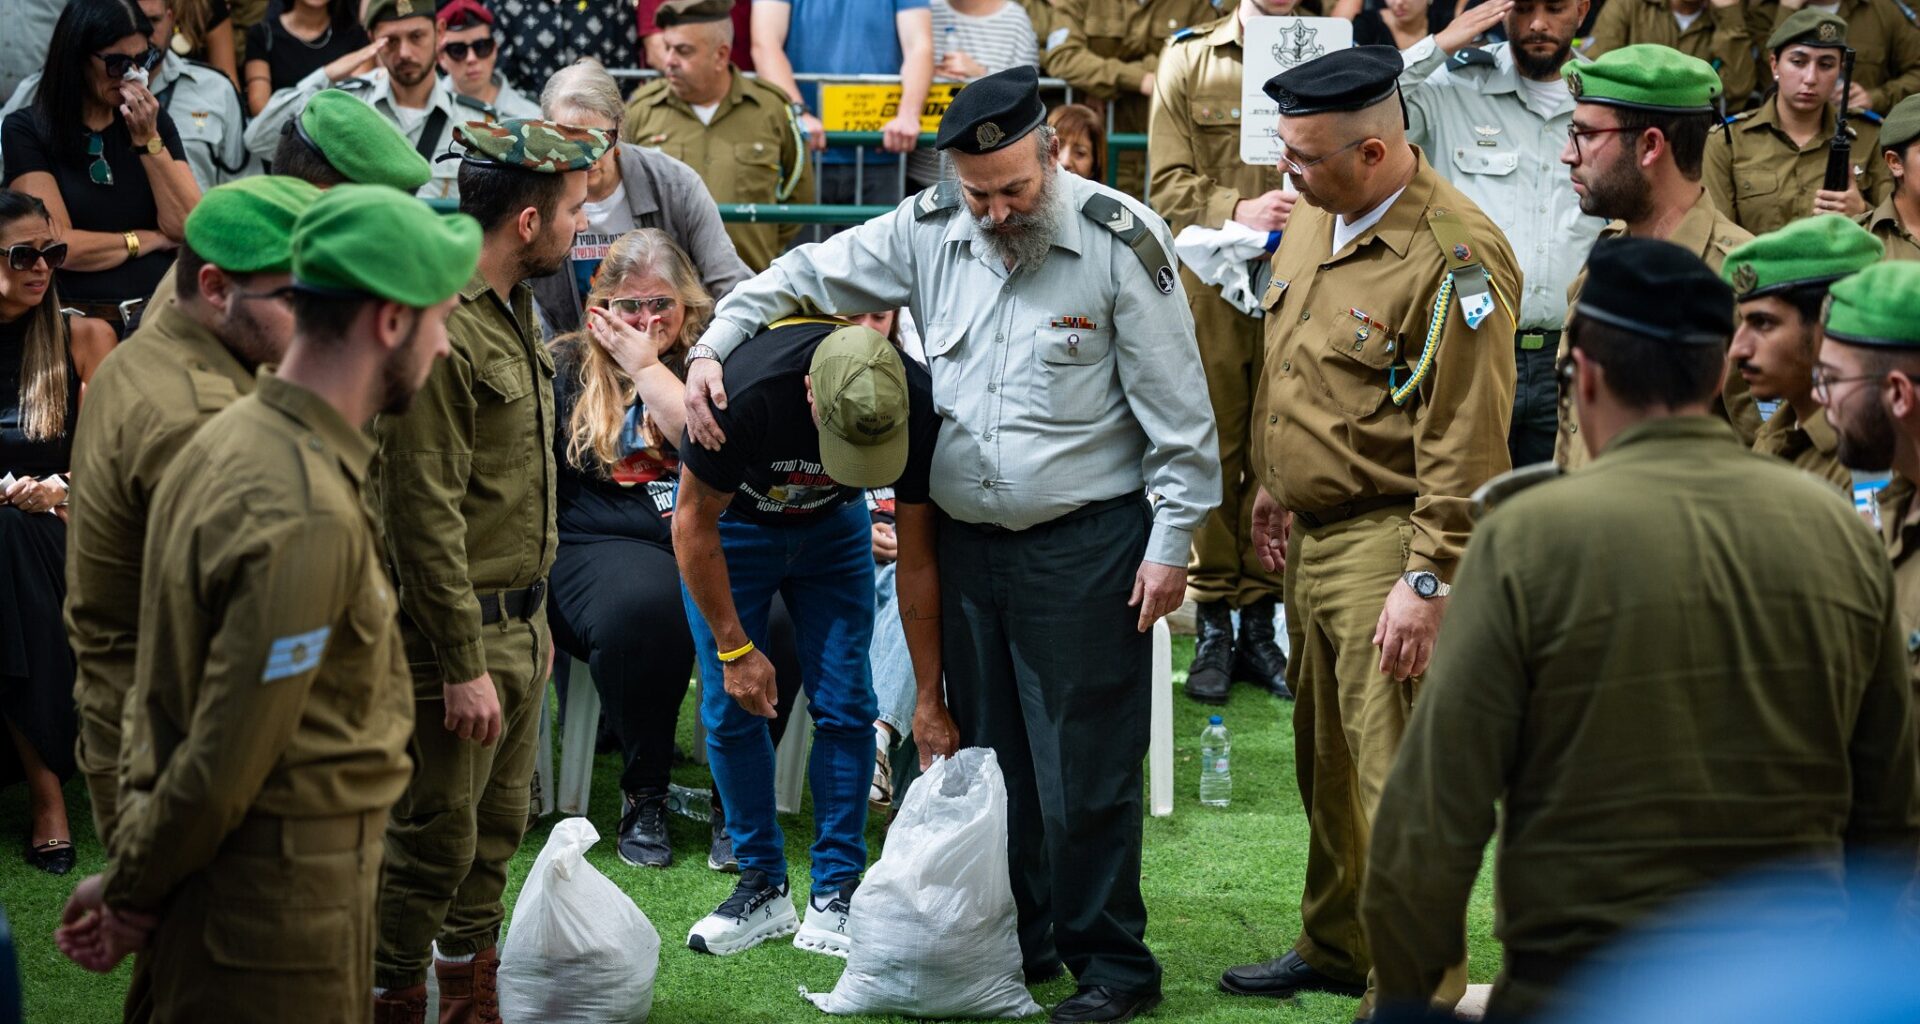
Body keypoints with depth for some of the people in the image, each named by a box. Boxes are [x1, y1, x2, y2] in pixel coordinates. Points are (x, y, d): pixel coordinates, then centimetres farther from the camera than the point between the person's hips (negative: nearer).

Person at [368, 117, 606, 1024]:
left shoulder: (511, 311, 11)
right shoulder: (439, 329, -22)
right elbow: (425, 515, -23)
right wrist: (463, 665, -21)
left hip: (517, 622, 10)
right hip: (459, 632, -10)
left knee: (497, 828, 18)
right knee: (434, 840, -1)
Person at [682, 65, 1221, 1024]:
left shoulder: (1119, 241, -11)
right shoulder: (928, 231, 2)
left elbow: (1176, 410, -8)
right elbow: (804, 274, 13)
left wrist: (1170, 542, -10)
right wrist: (713, 348, -1)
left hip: (1084, 543, -5)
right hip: (965, 540, 5)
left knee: (1083, 771, -3)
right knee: (984, 756, 13)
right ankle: (1016, 945, 26)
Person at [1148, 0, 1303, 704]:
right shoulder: (1190, 60, 7)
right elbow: (1168, 185, 1)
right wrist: (1239, 211, -15)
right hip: (1209, 288, 0)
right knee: (1210, 452, 1)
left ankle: (1259, 622, 11)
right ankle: (1212, 626, 10)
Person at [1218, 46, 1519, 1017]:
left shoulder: (1455, 257, -20)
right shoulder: (1316, 219, 8)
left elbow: (1466, 441, -21)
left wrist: (1428, 580, -22)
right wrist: (1273, 484, 24)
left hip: (1386, 540, -9)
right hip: (1311, 536, 9)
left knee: (1395, 774, -9)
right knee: (1325, 757, 21)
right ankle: (1335, 944, 37)